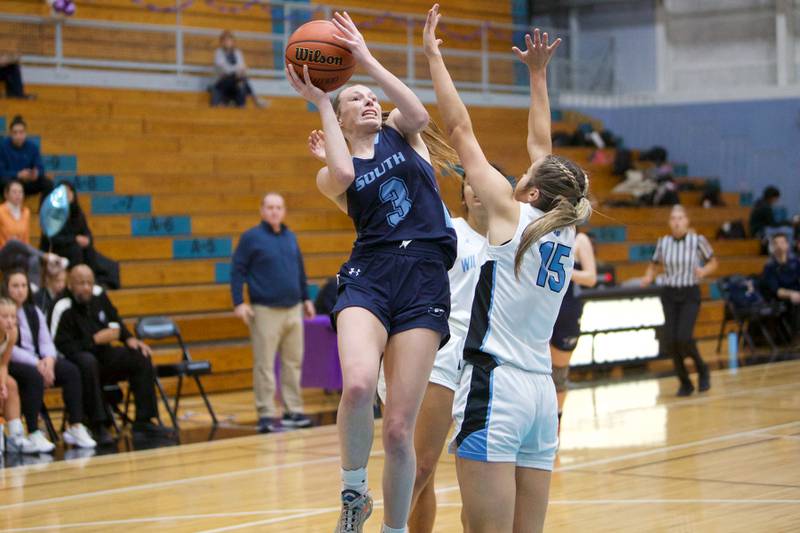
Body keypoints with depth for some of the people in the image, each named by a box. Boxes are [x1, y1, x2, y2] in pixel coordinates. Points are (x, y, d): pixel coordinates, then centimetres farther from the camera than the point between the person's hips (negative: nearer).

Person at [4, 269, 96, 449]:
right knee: (34, 376, -37)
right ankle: (33, 434, -35)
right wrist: (37, 364, -21)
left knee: (71, 371, -18)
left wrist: (49, 359, -14)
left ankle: (75, 427, -17)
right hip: (11, 364, -6)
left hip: (39, 361, 7)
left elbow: (46, 341, 9)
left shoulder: (34, 312, 16)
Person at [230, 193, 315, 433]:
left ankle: (293, 410, 16)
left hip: (293, 310, 5)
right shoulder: (251, 238, -4)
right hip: (265, 311, -5)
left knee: (293, 362, 8)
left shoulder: (290, 237, 12)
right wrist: (239, 303, -13)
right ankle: (266, 414, 1)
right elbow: (237, 271, -5)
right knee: (264, 364, -3)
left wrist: (306, 298, 21)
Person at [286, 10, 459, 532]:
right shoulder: (331, 176, 15)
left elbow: (419, 114, -8)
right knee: (358, 385, -31)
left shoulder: (400, 134, 17)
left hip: (425, 284, 0)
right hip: (368, 278, 0)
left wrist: (367, 58, -4)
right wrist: (319, 101, -1)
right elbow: (344, 173, -11)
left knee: (399, 428, -6)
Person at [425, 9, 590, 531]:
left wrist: (433, 55, 9)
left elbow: (461, 129, 1)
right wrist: (538, 73, 33)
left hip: (494, 388, -7)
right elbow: (540, 146, 25)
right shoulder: (565, 230, 12)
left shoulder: (513, 214, -3)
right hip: (542, 393, 7)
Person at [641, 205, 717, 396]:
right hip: (669, 294, 3)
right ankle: (684, 382, 15)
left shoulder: (697, 240, -6)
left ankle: (702, 369, 10)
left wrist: (704, 271, -15)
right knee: (670, 340, -4)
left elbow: (713, 263, 6)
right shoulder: (663, 242, 2)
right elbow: (654, 265, 15)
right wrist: (648, 277, -5)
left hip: (690, 294, -3)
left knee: (684, 337, -19)